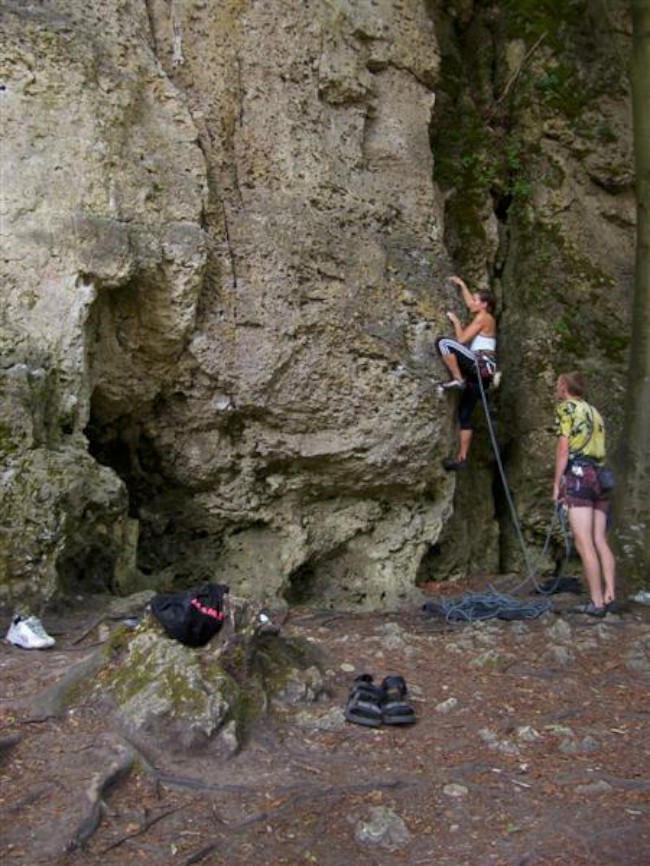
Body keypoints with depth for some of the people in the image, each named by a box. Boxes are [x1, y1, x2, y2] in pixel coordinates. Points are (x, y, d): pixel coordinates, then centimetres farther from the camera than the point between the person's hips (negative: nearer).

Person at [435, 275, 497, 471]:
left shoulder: (483, 317, -4)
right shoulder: (484, 317, 21)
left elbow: (462, 339, -9)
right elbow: (470, 304, 41)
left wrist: (455, 321, 5)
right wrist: (461, 285, 43)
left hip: (480, 365, -9)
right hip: (480, 369, 9)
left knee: (442, 342, -20)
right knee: (464, 414, 8)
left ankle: (458, 380, -19)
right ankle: (461, 458, 7)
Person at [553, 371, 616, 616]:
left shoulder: (566, 407, 2)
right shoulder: (594, 411, 24)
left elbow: (563, 448, -6)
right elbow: (599, 448, 19)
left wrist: (557, 483, -5)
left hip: (578, 474, -8)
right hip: (599, 475, 8)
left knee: (584, 543, -9)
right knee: (601, 541, 8)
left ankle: (597, 602, -11)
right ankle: (610, 596, 3)